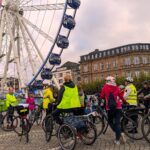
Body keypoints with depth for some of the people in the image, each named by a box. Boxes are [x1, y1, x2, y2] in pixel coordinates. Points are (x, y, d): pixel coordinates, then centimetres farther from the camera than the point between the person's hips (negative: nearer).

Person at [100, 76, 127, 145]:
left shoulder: (105, 87, 1)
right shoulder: (117, 87, 6)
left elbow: (102, 96, 2)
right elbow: (121, 96, 11)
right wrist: (125, 101, 29)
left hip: (110, 108, -2)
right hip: (118, 107, 2)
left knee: (110, 121, 16)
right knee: (117, 123, 6)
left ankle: (119, 133, -1)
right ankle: (117, 140, 2)